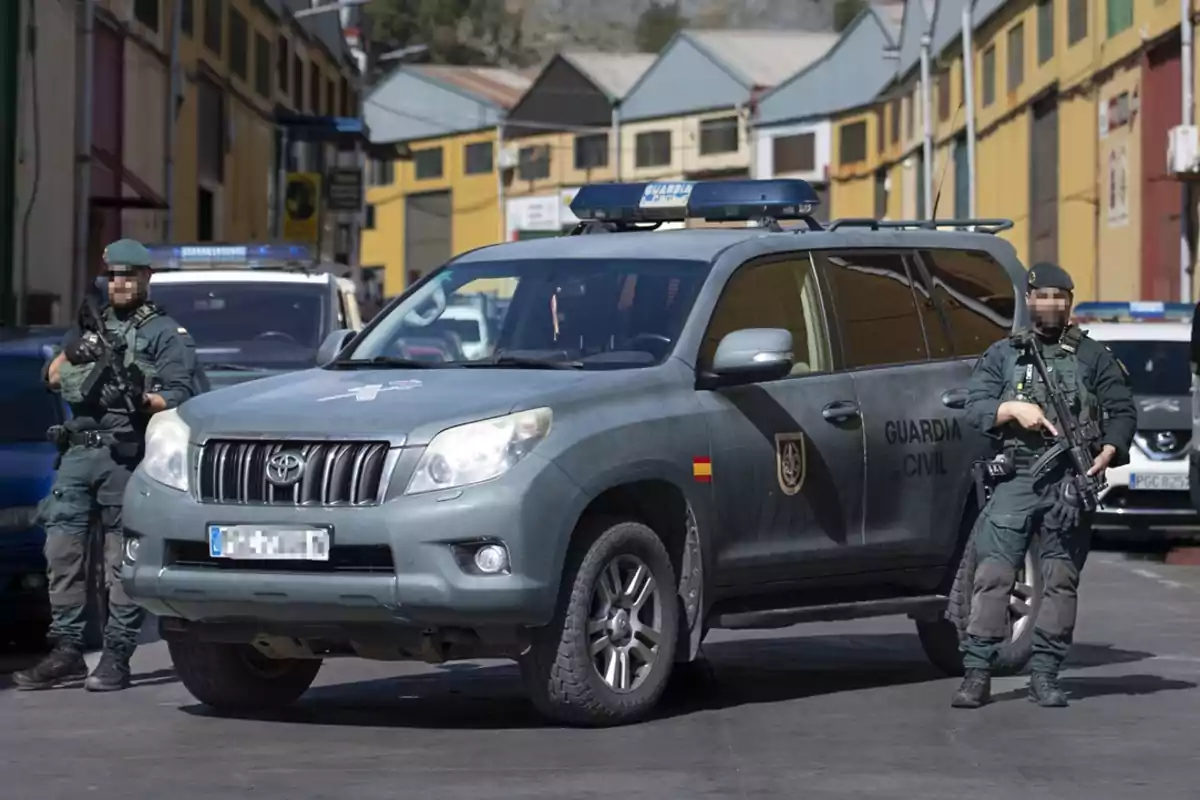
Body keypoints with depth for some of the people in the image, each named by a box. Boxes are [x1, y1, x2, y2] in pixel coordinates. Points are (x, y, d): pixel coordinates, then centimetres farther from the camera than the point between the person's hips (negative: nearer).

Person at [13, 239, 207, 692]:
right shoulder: (91, 324, 23)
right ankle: (66, 651, 6)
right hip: (78, 450, 6)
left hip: (125, 455, -6)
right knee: (62, 549, 1)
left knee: (121, 557, -5)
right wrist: (76, 353, -1)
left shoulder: (165, 334, 5)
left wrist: (144, 399, -23)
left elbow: (181, 397, -5)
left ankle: (117, 657, -4)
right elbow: (53, 378, 18)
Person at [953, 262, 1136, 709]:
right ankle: (976, 673, -9)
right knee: (992, 574, -9)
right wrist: (1015, 409, -15)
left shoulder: (1093, 357, 13)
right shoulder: (1002, 355, 14)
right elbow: (975, 408, 3)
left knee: (1061, 579, 0)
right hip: (1014, 479, 0)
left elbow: (1123, 412, 8)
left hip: (1071, 483, 0)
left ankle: (1045, 675, 4)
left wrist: (1109, 452, -10)